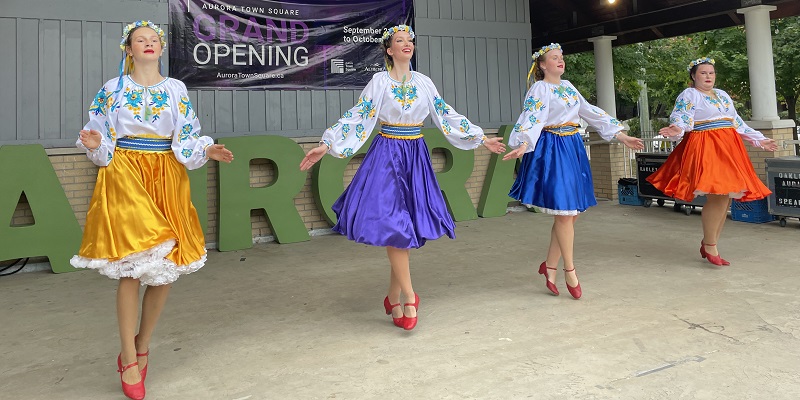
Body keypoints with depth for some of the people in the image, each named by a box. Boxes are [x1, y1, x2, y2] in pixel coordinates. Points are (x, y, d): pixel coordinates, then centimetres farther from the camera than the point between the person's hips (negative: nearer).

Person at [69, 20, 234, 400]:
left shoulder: (177, 89, 10)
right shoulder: (113, 89, 7)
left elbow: (186, 140, 8)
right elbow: (104, 143, 7)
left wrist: (206, 150, -11)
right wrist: (94, 145, -15)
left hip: (167, 178, 2)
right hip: (125, 175, -2)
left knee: (165, 268, 2)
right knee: (133, 266, -9)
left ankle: (141, 347, 23)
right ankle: (129, 359, 6)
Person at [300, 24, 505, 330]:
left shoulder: (423, 82, 10)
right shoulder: (379, 81, 0)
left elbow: (447, 115, 15)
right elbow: (357, 118, -5)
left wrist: (481, 139, 17)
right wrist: (326, 145, -15)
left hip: (416, 156, 4)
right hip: (387, 154, -4)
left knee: (409, 228, 3)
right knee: (392, 226, -12)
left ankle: (393, 299, 16)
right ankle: (409, 297, 2)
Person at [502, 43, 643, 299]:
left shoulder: (568, 86, 18)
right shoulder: (539, 88, -3)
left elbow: (592, 113, 19)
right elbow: (531, 118, -19)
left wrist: (621, 136, 17)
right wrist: (523, 144, -37)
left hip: (573, 149, 8)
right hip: (551, 150, -8)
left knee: (572, 213, 5)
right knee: (564, 212, -7)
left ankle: (549, 265, 17)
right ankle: (569, 270, 7)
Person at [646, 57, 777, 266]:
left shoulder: (723, 95, 22)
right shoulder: (688, 95, 0)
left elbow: (738, 123, 27)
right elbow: (680, 119, -15)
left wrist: (759, 139, 27)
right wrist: (677, 130, -38)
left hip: (729, 149, 8)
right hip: (705, 149, -8)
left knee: (725, 198, 3)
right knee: (718, 196, -18)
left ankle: (708, 243, 13)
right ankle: (710, 246, -6)